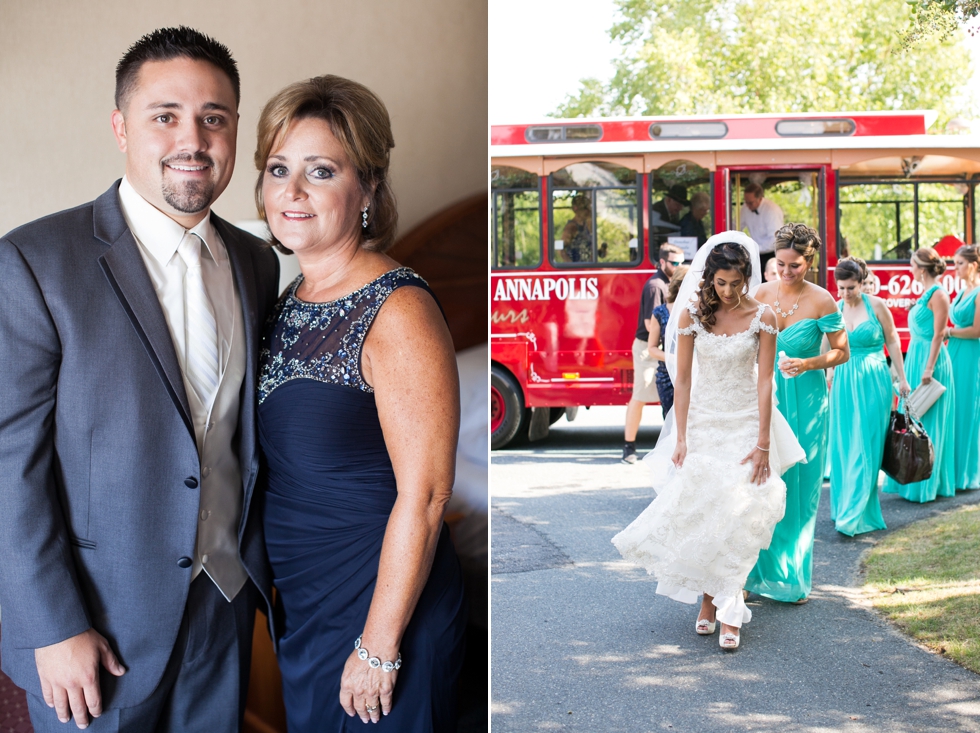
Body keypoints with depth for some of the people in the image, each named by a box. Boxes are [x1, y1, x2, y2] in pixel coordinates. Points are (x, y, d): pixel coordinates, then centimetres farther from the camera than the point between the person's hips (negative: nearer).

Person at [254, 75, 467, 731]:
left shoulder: (399, 312, -21)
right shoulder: (295, 298, 4)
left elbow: (423, 497, -22)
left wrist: (379, 648, -19)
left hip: (382, 602, -8)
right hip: (301, 602, 8)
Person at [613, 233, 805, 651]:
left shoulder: (762, 318, -6)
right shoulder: (692, 314, -5)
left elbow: (764, 381, -6)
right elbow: (683, 379, -3)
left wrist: (763, 443, -10)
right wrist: (680, 439, -7)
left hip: (746, 423, -1)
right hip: (702, 421, 1)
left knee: (738, 514, -7)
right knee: (699, 511, -2)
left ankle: (729, 611, -2)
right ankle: (708, 602, 12)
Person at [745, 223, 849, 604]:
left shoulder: (822, 301, -7)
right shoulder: (762, 294, 2)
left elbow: (842, 352, -1)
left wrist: (807, 364, -17)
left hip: (804, 400, -3)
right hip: (766, 397, 3)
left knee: (798, 486, 3)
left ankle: (792, 575, 15)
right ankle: (764, 569, 14)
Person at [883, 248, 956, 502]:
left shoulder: (938, 295, -14)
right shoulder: (925, 293, 13)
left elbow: (938, 334, -17)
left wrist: (929, 368, -21)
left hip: (930, 359, -9)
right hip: (916, 358, 9)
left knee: (928, 420, -4)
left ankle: (927, 484, 2)